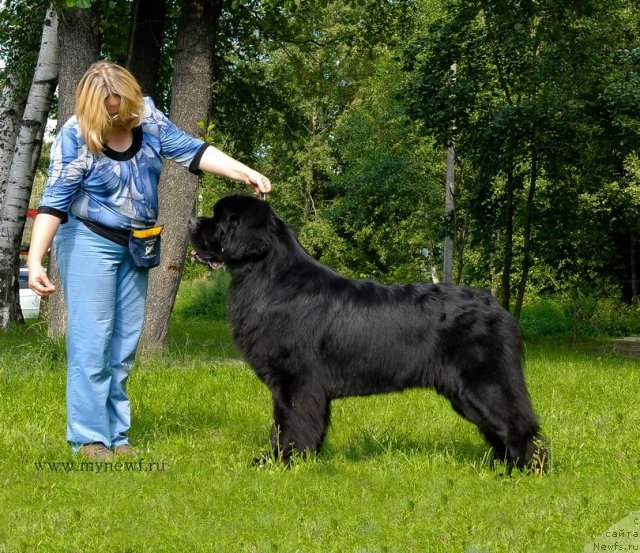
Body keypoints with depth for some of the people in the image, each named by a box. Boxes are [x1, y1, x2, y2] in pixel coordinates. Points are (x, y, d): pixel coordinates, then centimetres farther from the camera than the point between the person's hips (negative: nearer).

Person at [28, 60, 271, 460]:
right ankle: (89, 436, -6)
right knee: (92, 340, -9)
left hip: (136, 247, 6)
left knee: (125, 343, 7)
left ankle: (116, 434, 12)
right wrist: (35, 261, -29)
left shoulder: (147, 119, -5)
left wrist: (246, 173, -14)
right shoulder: (75, 138, -18)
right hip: (90, 242, -6)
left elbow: (192, 151, -3)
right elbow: (54, 202, -21)